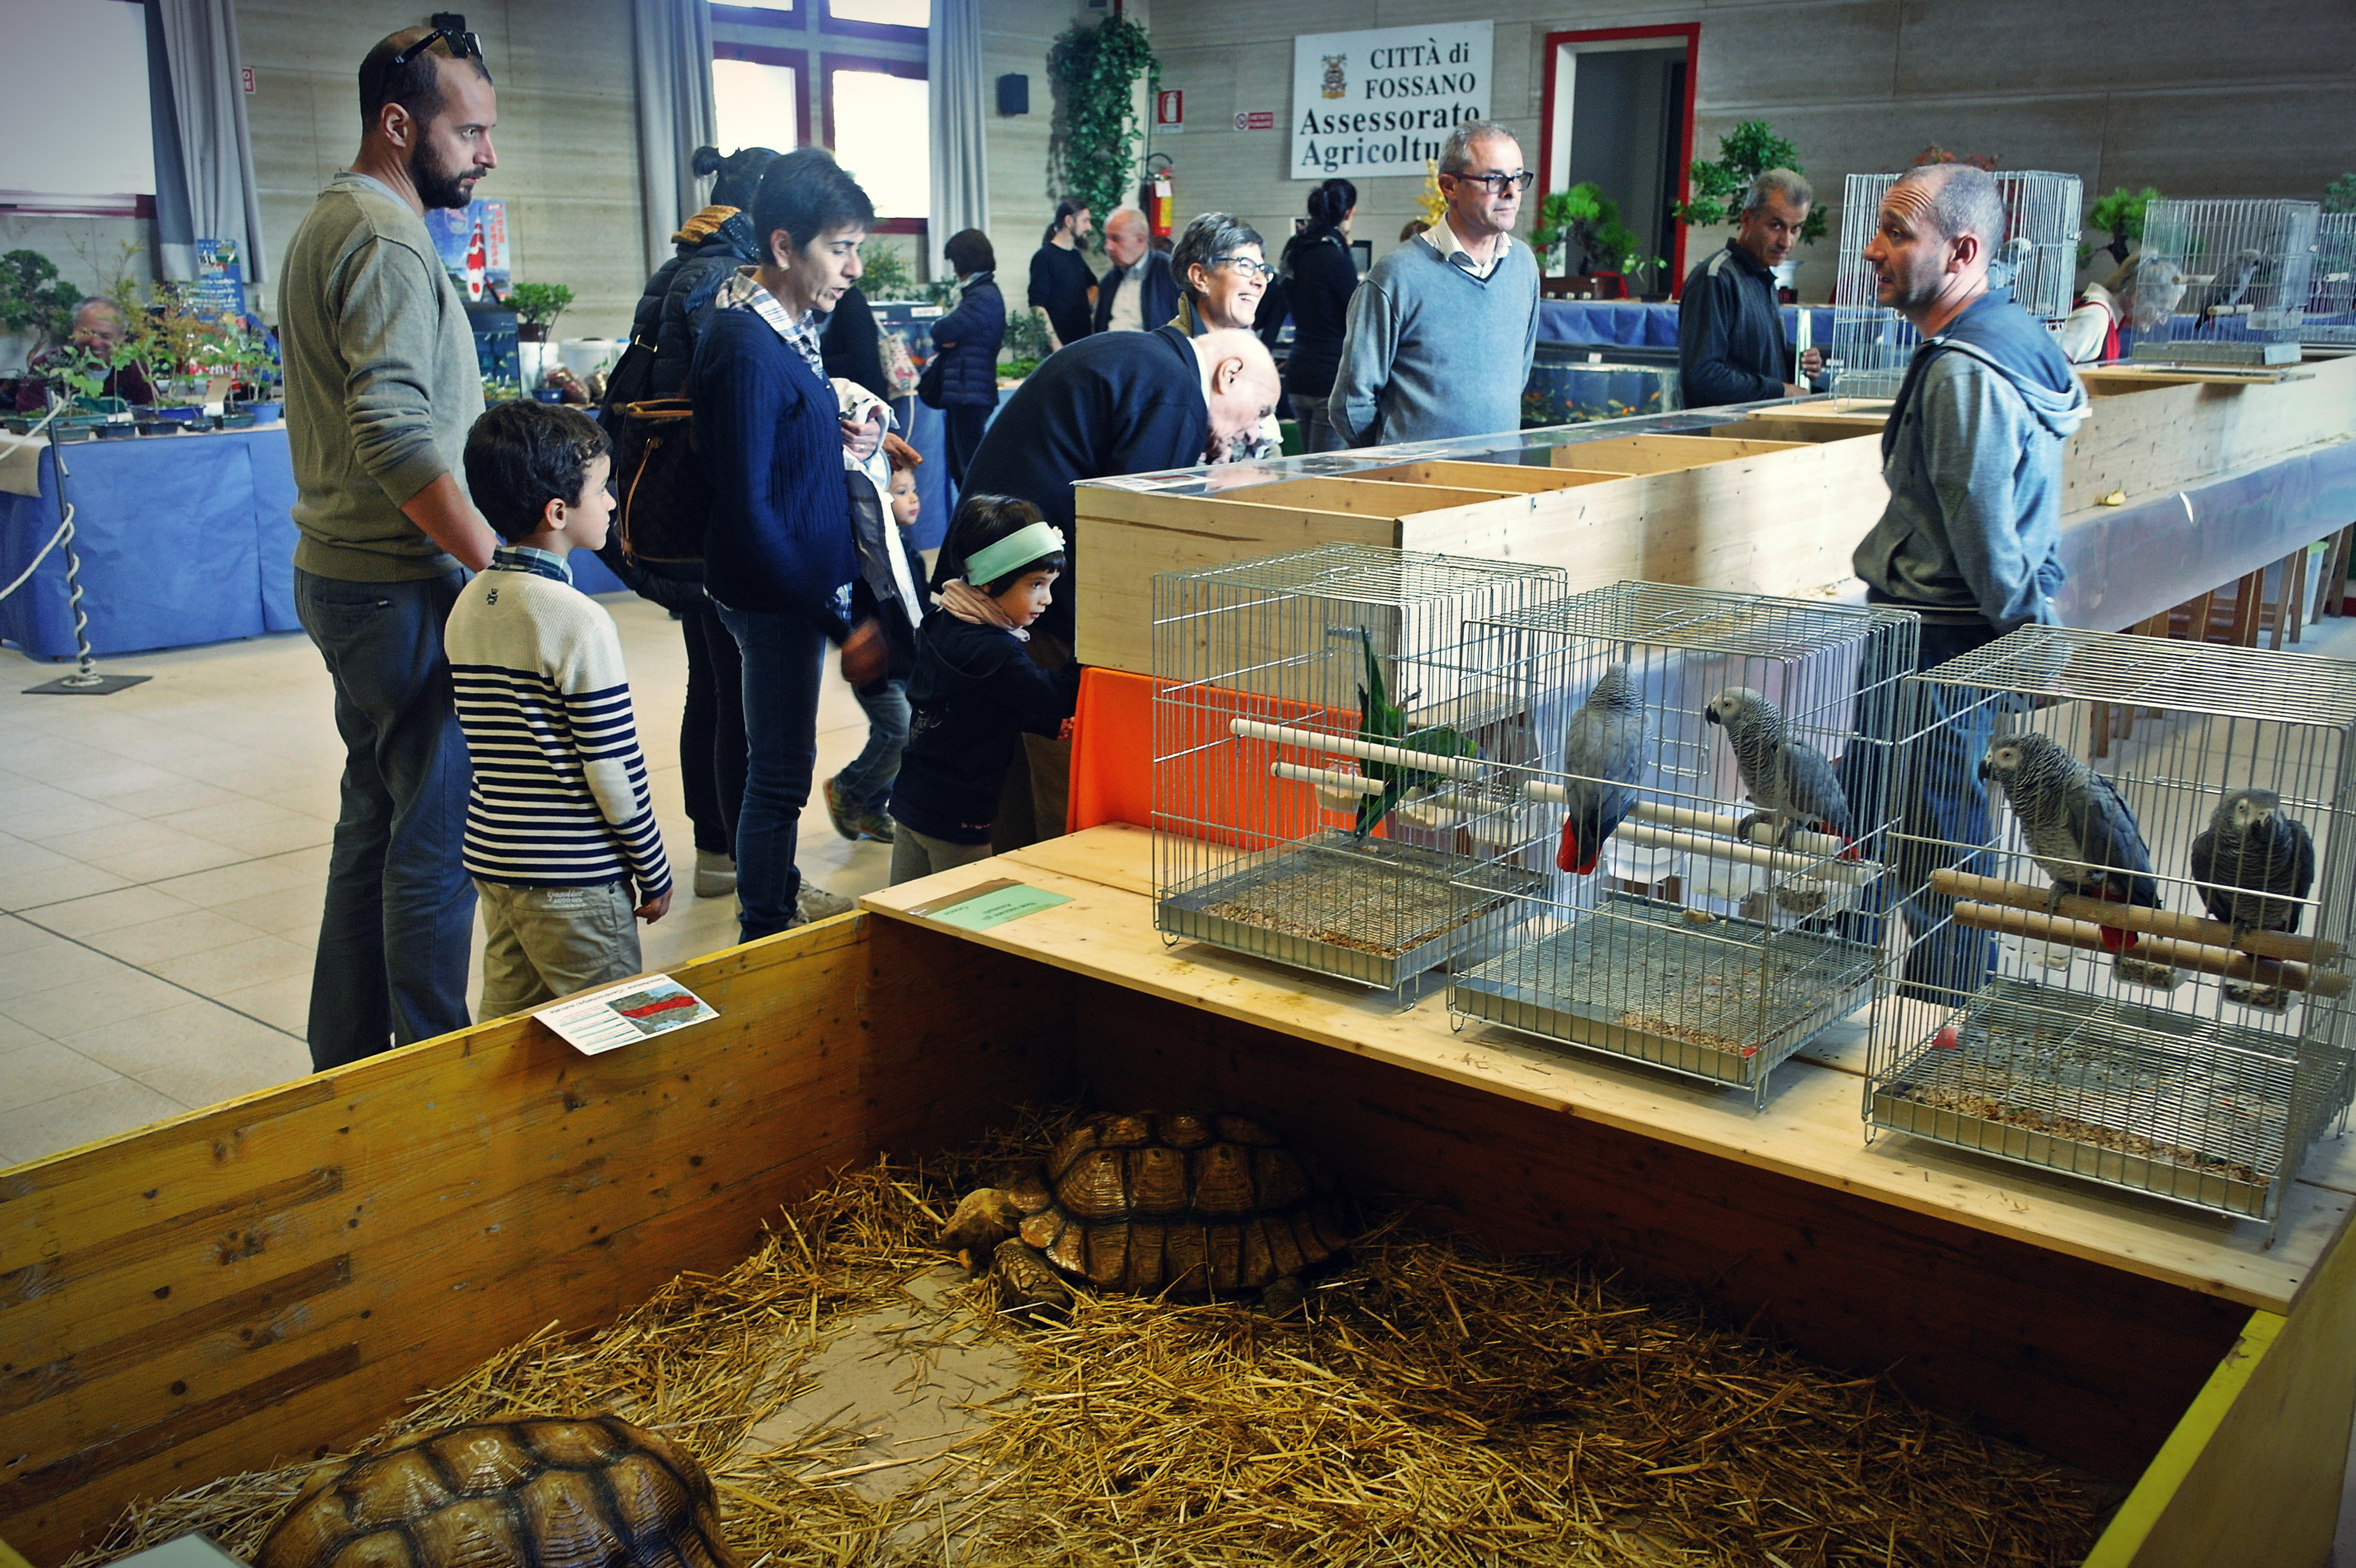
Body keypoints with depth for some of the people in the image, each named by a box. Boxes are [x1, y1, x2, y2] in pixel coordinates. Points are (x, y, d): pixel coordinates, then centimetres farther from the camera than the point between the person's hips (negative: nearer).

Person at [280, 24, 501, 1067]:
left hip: (344, 576, 10)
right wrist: (502, 568, -25)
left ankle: (348, 1058, 28)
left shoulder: (327, 224, 17)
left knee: (376, 818, 17)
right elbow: (398, 442, -26)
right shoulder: (386, 240, -16)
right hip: (404, 587, -10)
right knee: (437, 831, -3)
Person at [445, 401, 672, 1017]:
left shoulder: (467, 607, 5)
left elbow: (476, 735, 13)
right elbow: (613, 768, -16)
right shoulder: (579, 620, -18)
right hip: (574, 877, -8)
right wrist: (654, 872, -5)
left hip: (493, 860, 8)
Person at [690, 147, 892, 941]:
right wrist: (837, 622, -25)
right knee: (780, 770, 1)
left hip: (802, 575, 10)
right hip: (773, 592, -10)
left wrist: (843, 436, 1)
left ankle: (780, 889, 42)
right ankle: (764, 942, 14)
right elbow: (747, 511, -25)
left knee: (780, 760, 24)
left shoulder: (793, 325, 8)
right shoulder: (746, 347, -22)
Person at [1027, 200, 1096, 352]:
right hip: (1059, 343, -7)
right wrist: (1056, 345, -20)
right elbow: (1038, 306, -13)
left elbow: (1091, 284, 38)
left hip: (1083, 339, 7)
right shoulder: (1044, 257, -6)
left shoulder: (1076, 256, 17)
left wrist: (1090, 305, 16)